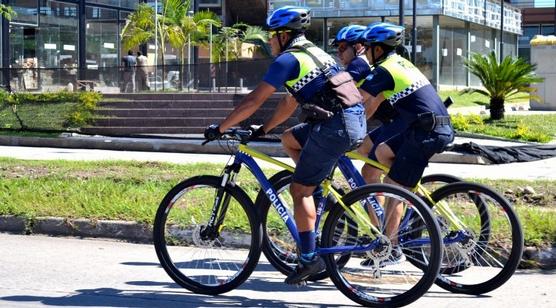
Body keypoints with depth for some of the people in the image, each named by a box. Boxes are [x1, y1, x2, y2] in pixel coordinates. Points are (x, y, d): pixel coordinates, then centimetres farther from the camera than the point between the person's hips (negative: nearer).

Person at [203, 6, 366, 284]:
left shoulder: (287, 59, -4)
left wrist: (220, 128, 1)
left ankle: (309, 258, 0)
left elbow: (253, 101, -6)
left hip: (335, 127, -9)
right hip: (357, 122, 9)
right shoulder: (314, 53, 24)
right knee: (289, 139, 25)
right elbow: (291, 102, 30)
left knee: (299, 190, 0)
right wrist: (263, 130, 32)